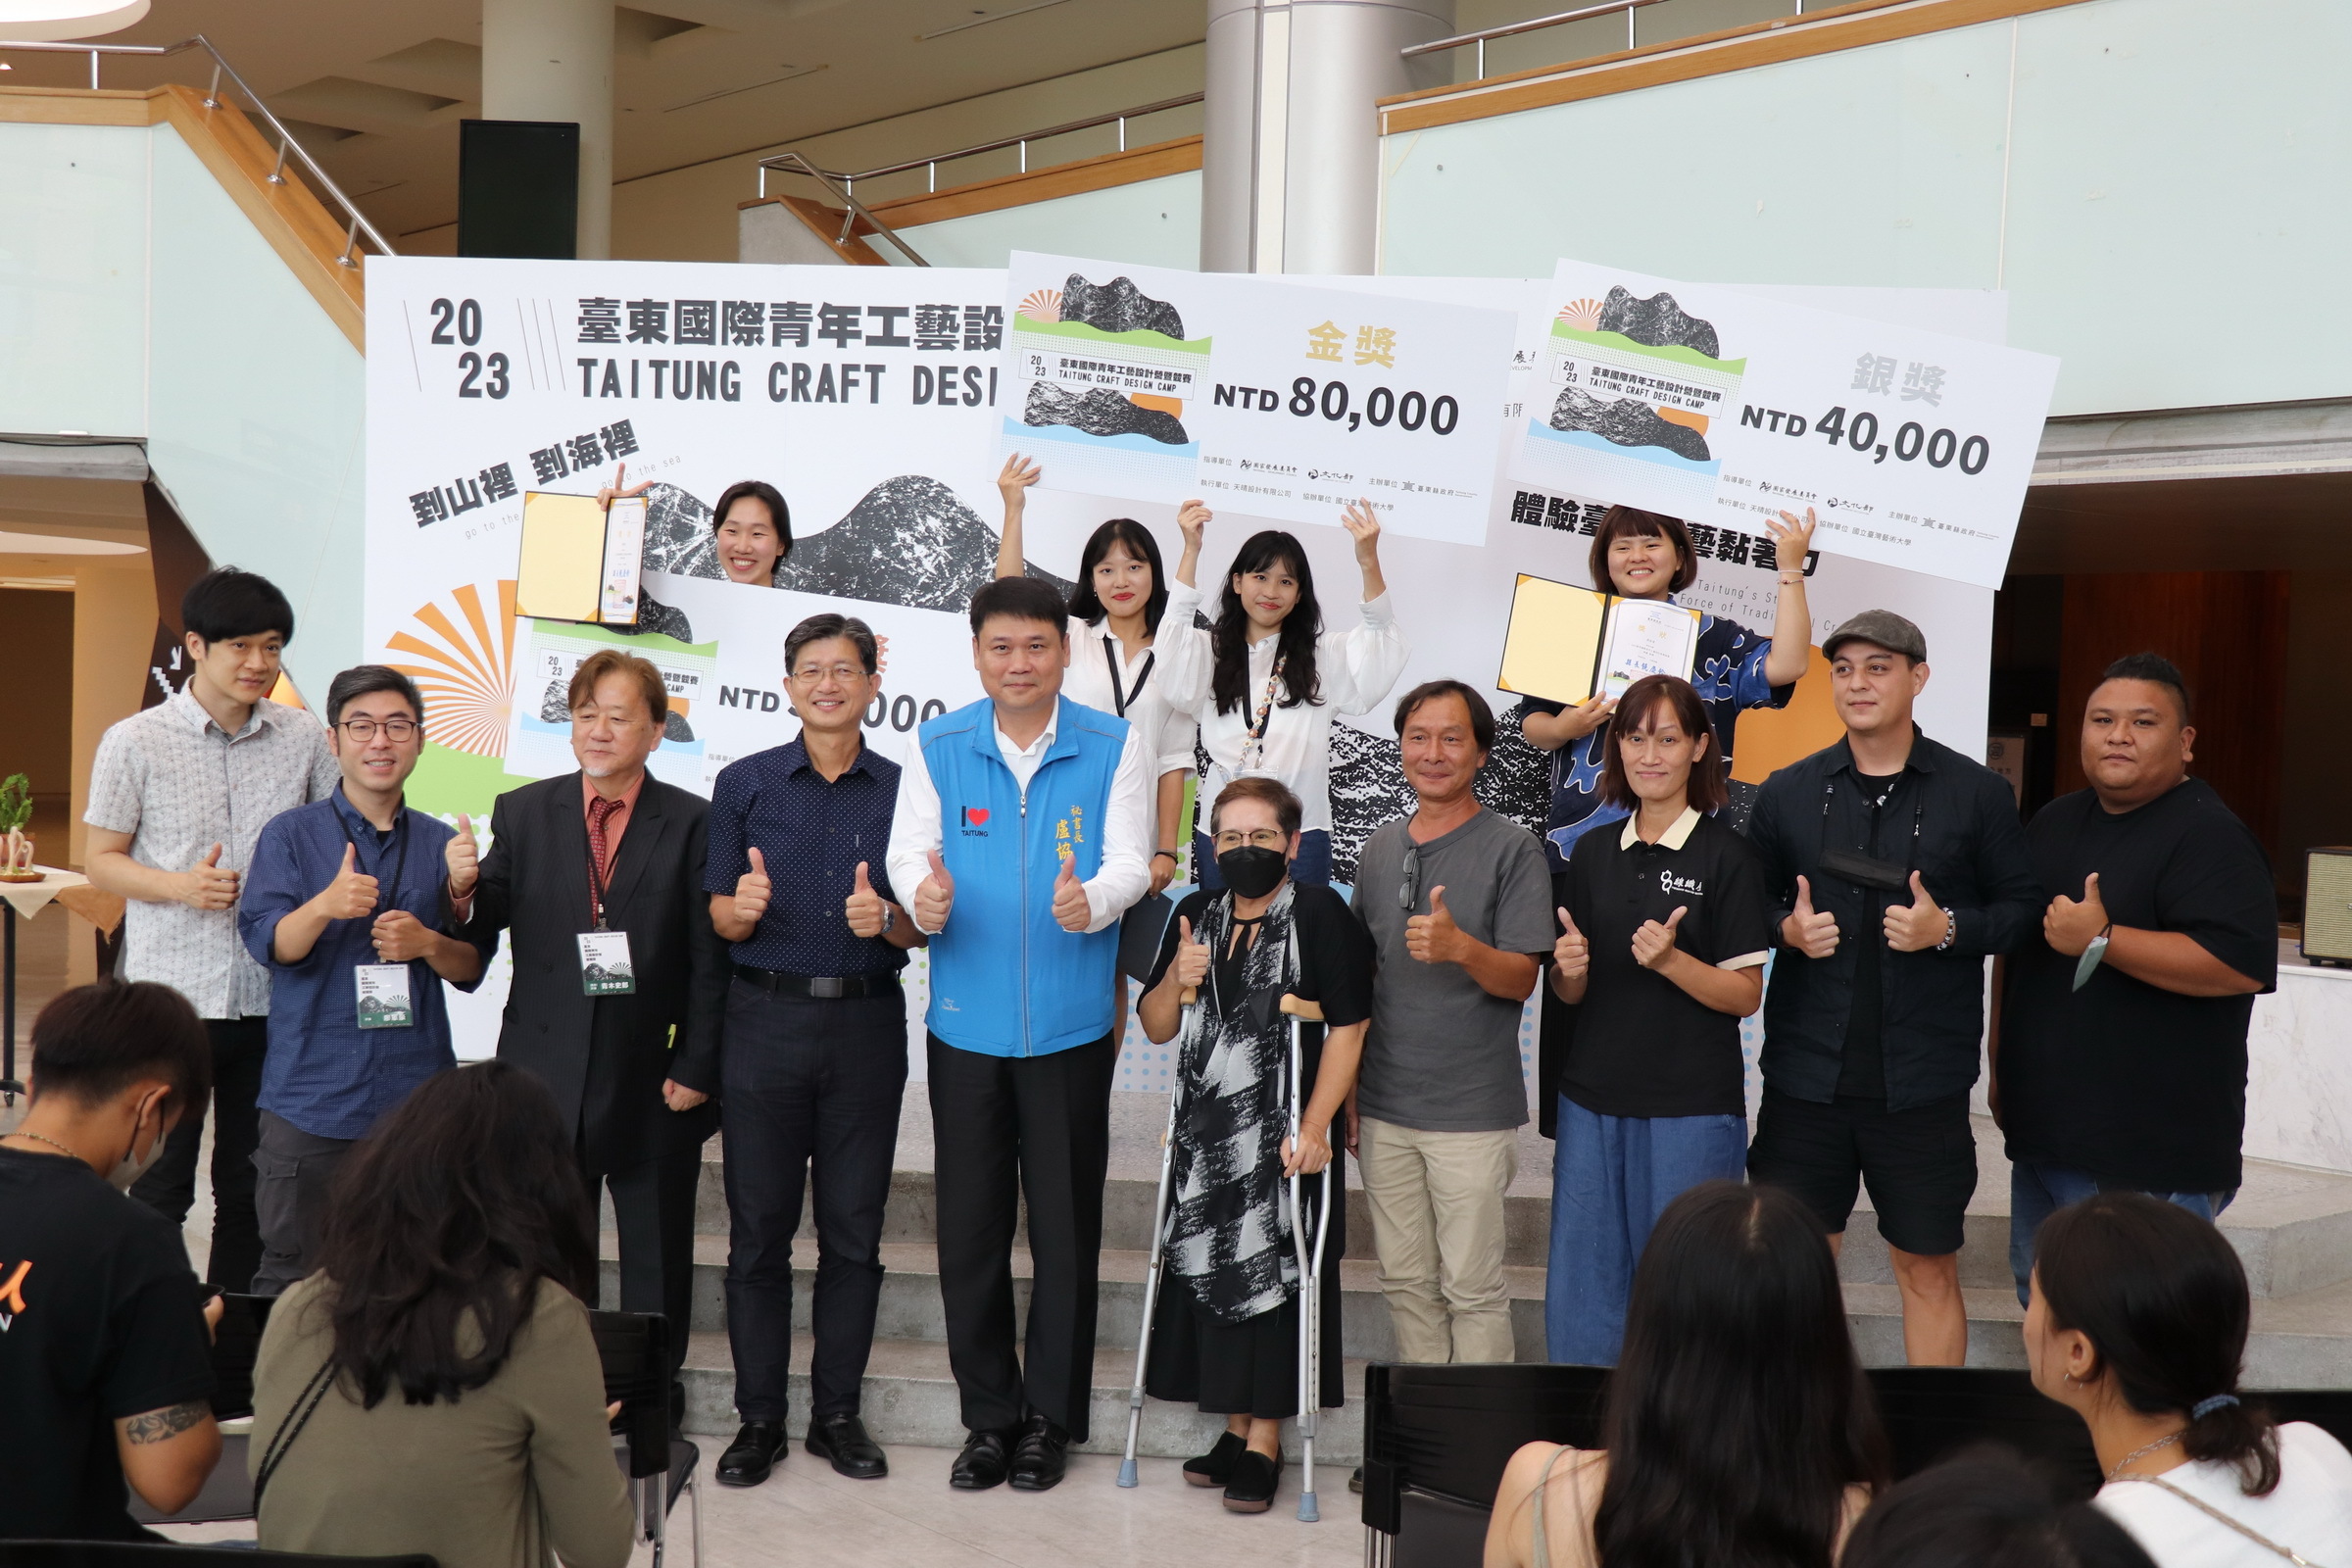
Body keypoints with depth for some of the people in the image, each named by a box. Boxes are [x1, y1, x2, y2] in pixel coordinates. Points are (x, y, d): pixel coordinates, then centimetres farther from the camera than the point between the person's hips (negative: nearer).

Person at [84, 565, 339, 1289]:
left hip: (271, 998, 3)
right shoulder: (134, 743, -3)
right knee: (160, 1187, 5)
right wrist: (181, 885, -16)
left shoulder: (303, 738, 2)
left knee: (251, 1187, 13)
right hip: (169, 993, -2)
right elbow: (101, 861, 2)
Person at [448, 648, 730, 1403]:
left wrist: (696, 1069, -10)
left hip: (653, 1080, -2)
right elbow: (480, 938, 1)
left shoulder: (693, 823, -3)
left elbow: (710, 963, -5)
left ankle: (655, 1416, 25)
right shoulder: (523, 813, 4)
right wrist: (464, 891, -20)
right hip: (547, 1077, 2)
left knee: (656, 1262, 11)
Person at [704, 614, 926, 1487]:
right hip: (765, 1020, 0)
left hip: (867, 1023, 1)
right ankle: (759, 1416, 14)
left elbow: (920, 929, 6)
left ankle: (837, 1411, 17)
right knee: (758, 1227, 3)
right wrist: (743, 909, -18)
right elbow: (721, 922, 4)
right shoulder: (744, 784, 6)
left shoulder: (903, 789, 6)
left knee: (854, 1230, 5)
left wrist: (886, 917, -15)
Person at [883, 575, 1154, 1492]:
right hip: (965, 1020, 1)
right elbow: (909, 848, 0)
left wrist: (1093, 899, -28)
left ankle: (1051, 1418, 22)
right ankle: (989, 1415, 23)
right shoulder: (937, 745, 4)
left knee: (1066, 1227, 7)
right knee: (969, 1227, 8)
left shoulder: (1115, 746, 0)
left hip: (1069, 1023, -1)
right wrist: (922, 891, -23)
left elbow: (1131, 860, -5)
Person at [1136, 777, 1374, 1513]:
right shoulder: (1196, 915, 8)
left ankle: (1264, 1440, 12)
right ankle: (1235, 1426, 23)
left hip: (1284, 1132, -5)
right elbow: (1155, 1028, 13)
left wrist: (1313, 1127, -18)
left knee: (1271, 1277, 1)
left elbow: (1347, 1029, -12)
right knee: (1211, 1273, 9)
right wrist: (1176, 981, -8)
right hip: (1205, 1129, 5)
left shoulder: (1319, 912, -8)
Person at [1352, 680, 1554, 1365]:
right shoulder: (1379, 848, 10)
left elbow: (1520, 979, -9)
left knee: (1472, 1288, 0)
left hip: (1471, 1110, -5)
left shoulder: (1512, 848, -6)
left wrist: (1461, 948, -29)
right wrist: (1346, 1091, 14)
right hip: (1383, 1106, 5)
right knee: (1405, 1280, 13)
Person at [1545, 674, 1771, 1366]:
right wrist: (1569, 969, -7)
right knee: (1579, 1294, 7)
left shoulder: (1726, 855, -4)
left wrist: (1670, 959, -21)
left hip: (1692, 1108, -4)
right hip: (1593, 1100, 5)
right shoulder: (1593, 853, 11)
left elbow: (1746, 995, -6)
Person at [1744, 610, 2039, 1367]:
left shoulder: (1977, 793, 1)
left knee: (1929, 1267, 7)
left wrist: (1949, 929, -14)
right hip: (1806, 1071, 2)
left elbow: (2023, 906, 3)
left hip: (1922, 1077, -2)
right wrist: (1787, 929, -7)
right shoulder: (1787, 792, 7)